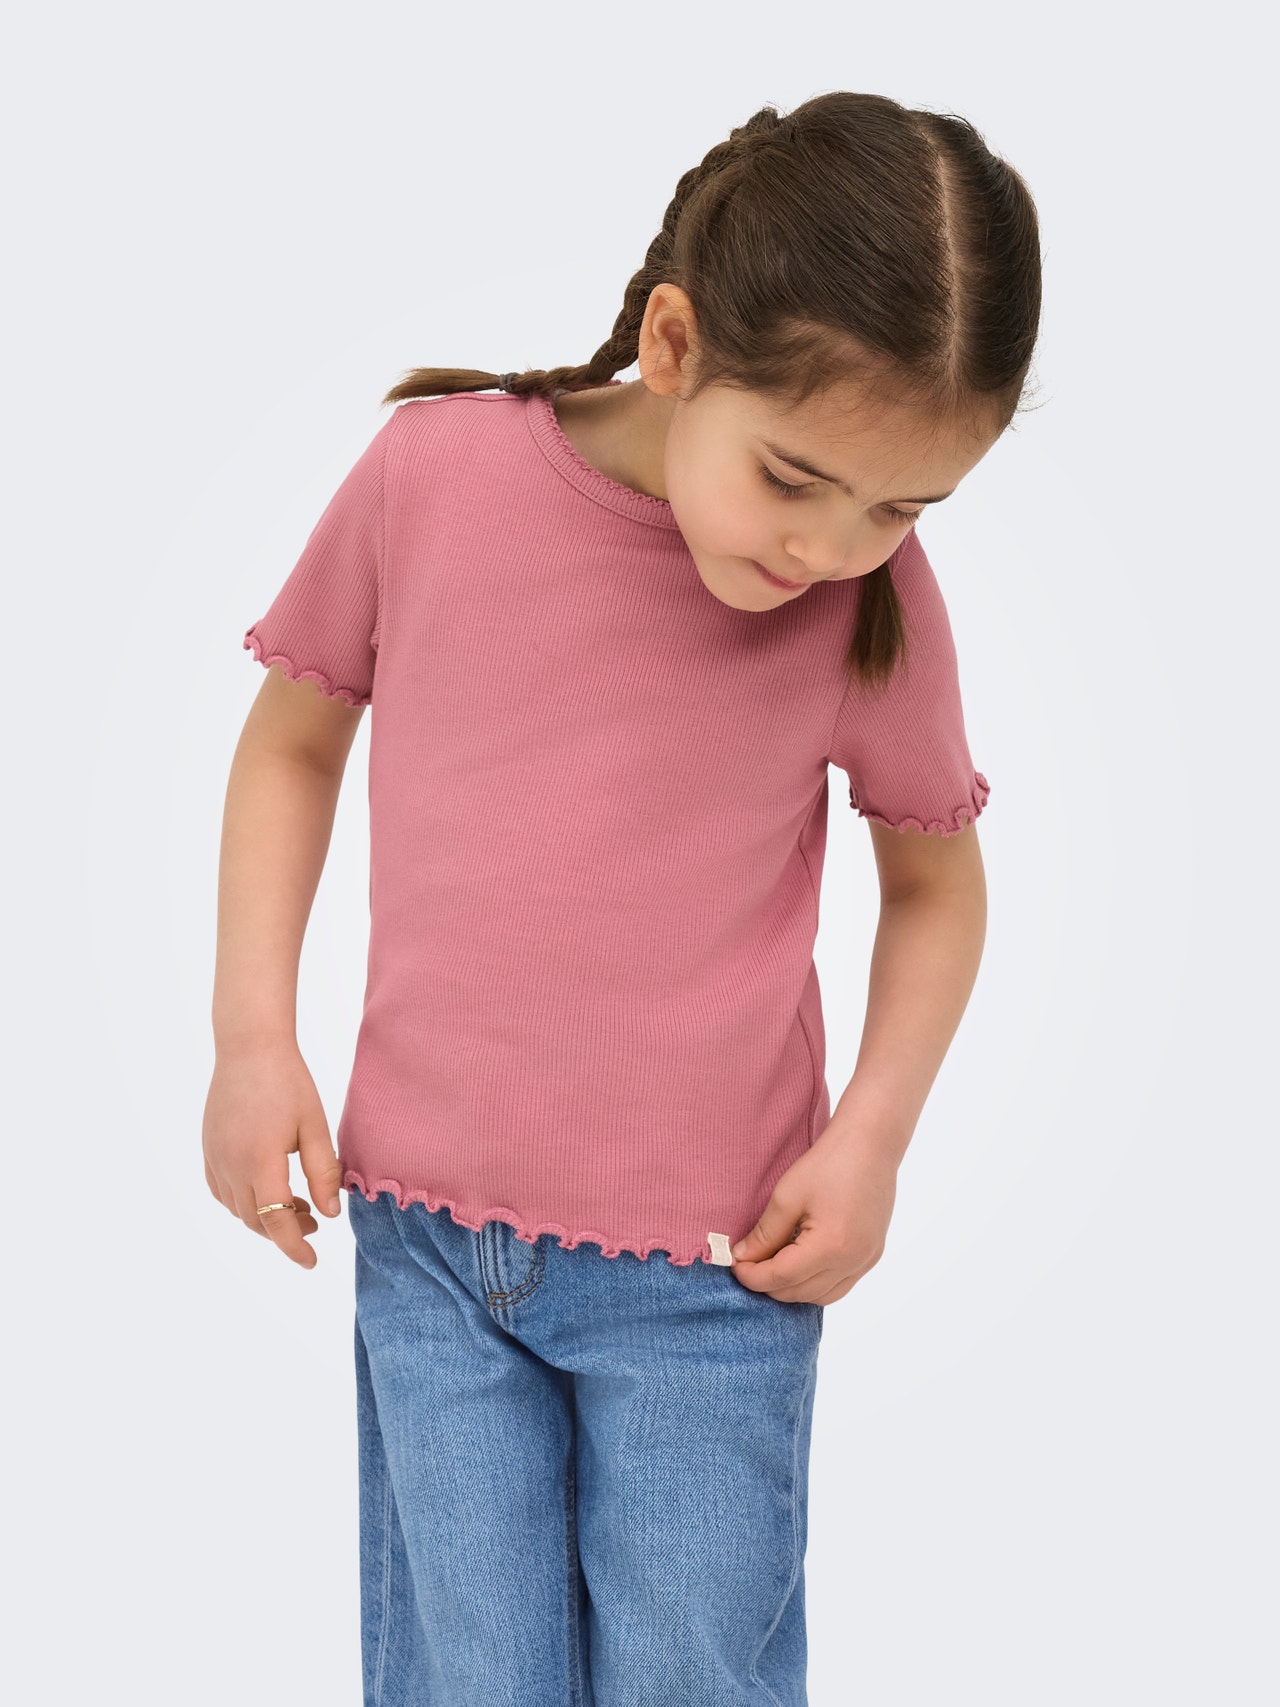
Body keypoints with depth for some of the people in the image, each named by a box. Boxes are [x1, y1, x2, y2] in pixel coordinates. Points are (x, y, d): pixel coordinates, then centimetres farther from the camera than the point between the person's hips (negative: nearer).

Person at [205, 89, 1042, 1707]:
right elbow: (293, 738, 6)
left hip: (715, 1273, 0)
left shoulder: (880, 598, -8)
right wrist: (253, 1036, -2)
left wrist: (873, 1132, -8)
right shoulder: (431, 471, -8)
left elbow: (937, 881, 6)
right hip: (424, 1235, 1)